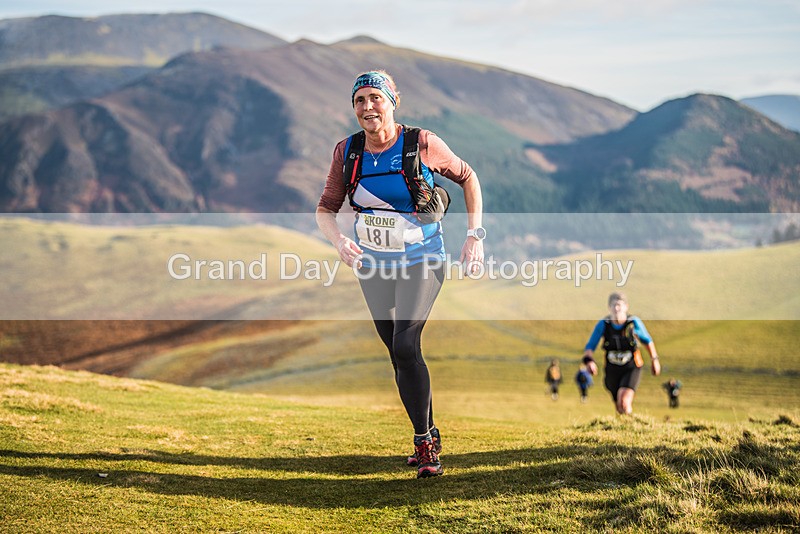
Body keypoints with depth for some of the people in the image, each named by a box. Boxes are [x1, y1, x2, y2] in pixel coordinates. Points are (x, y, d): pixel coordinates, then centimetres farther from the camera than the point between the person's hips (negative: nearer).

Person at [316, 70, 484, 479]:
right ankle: (429, 436, 24)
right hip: (371, 263, 4)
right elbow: (325, 208, 2)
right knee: (397, 352, 9)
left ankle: (424, 441, -7)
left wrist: (474, 236, -6)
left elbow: (468, 178, 0)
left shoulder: (423, 144, -14)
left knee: (405, 345, -20)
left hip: (420, 261, -4)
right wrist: (339, 240, -20)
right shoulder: (347, 151, -4)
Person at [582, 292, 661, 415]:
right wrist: (589, 361, -33)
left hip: (631, 369, -3)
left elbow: (647, 340, 3)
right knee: (619, 409, 17)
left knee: (624, 402, -27)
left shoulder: (634, 322, -16)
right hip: (612, 371, 3)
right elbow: (589, 347, -12)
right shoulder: (603, 324, -14)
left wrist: (654, 359, 11)